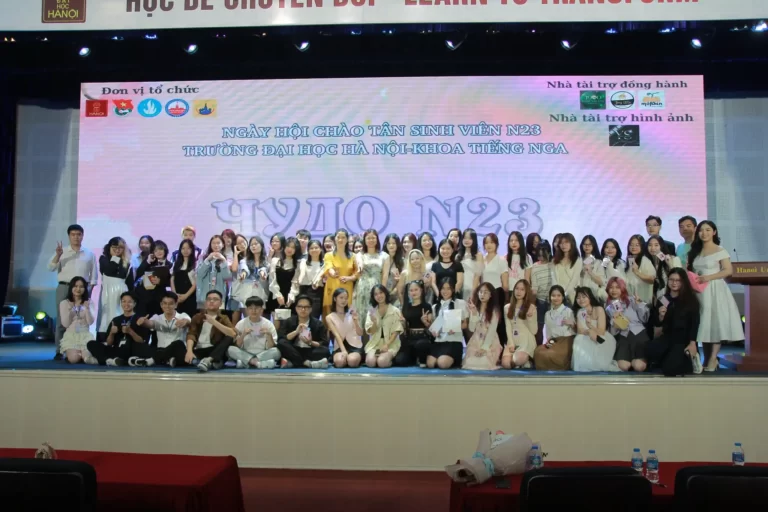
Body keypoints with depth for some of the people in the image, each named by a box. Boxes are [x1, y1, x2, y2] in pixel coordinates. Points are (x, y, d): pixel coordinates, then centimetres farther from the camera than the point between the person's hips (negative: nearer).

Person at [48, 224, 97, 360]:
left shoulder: (89, 254, 8)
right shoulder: (62, 252, 7)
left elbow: (93, 275, 10)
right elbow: (51, 268, -3)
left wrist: (89, 289, 2)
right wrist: (58, 255, -17)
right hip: (64, 288, -1)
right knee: (62, 320, -3)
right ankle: (59, 351, -1)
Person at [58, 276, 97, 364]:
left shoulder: (88, 302, 5)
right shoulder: (64, 303, 3)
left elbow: (90, 322, -4)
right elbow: (65, 324, -3)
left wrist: (87, 308, -17)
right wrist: (69, 310, -15)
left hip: (85, 335, 0)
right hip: (70, 336, 0)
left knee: (88, 359, -26)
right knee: (74, 359, -25)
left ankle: (81, 354, 7)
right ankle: (69, 353, 9)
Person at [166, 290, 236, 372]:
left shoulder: (223, 318, 9)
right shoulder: (197, 317, 15)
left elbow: (233, 334, -12)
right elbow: (191, 334, -3)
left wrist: (214, 322, -18)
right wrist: (189, 351, -22)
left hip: (214, 352, -1)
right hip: (197, 351, 2)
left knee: (229, 339, -28)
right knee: (176, 344, -20)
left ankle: (208, 360, -45)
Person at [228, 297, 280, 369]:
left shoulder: (268, 324, -2)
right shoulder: (241, 324, 1)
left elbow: (271, 347, -4)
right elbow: (236, 346, -4)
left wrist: (269, 335, -20)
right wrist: (243, 335, -19)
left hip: (263, 355, 0)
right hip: (245, 354, 1)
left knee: (276, 351, -30)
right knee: (230, 349, -27)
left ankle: (245, 362, -28)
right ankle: (261, 363, -31)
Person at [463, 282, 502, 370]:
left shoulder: (494, 310, -4)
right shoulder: (474, 309, 6)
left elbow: (492, 330, -11)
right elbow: (471, 329, -2)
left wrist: (484, 347, -19)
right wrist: (473, 314, -14)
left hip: (490, 343, -3)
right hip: (476, 341, 3)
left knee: (484, 364, -24)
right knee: (470, 363, -18)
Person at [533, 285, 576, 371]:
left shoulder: (568, 311, 0)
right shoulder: (548, 314, 17)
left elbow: (576, 330, -3)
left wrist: (571, 324, -23)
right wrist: (548, 341, -5)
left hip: (566, 341, -5)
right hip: (554, 341, 5)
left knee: (551, 354, -35)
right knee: (538, 351, -27)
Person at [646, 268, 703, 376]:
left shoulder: (691, 299, -4)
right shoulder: (663, 299, 6)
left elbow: (695, 323, -7)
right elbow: (657, 324, 6)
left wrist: (692, 343, -16)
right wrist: (660, 316, -16)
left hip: (684, 339, -4)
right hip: (668, 336, 4)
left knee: (668, 369, -20)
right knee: (649, 350, -27)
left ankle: (689, 358, 9)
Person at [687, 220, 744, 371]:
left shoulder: (720, 251, -3)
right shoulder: (695, 251, 14)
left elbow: (728, 271, -9)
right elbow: (690, 271, 18)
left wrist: (709, 277, -19)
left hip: (714, 290, -5)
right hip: (699, 292, 5)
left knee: (715, 324, -8)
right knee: (703, 325, 5)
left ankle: (713, 361, -7)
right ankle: (706, 359, 9)